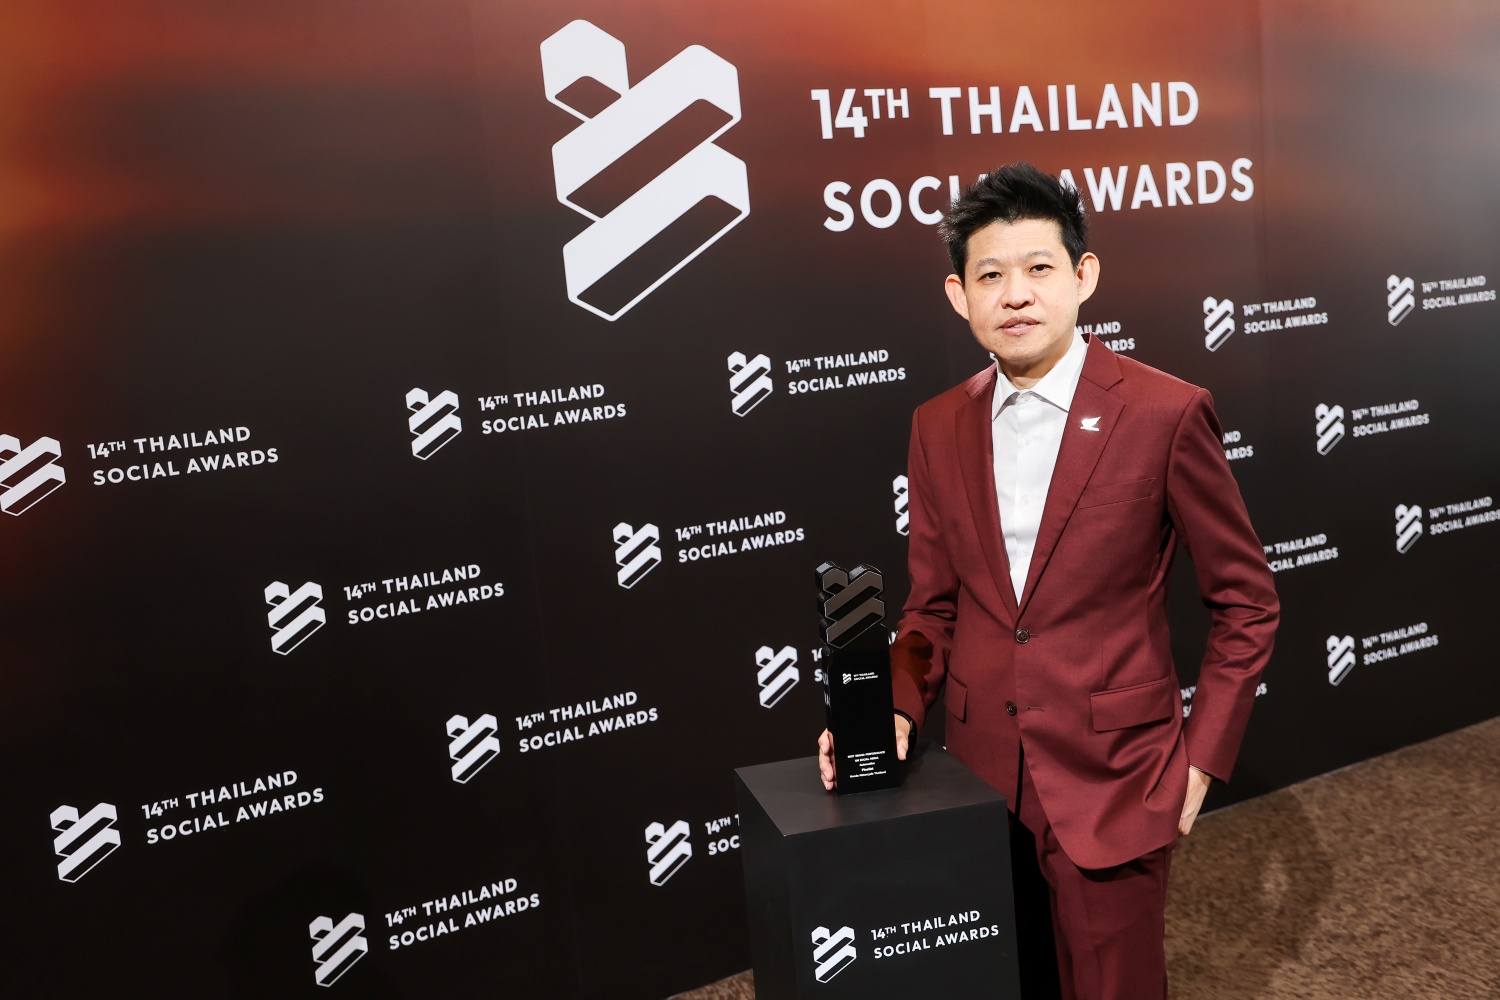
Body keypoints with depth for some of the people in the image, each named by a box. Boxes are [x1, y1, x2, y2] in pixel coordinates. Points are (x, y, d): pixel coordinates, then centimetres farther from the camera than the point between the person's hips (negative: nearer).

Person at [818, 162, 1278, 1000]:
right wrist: (897, 710, -7)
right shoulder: (939, 427, 2)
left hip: (1112, 782, -4)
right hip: (982, 773, 4)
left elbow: (1246, 603, -3)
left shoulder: (1166, 414, -11)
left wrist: (1202, 757, -7)